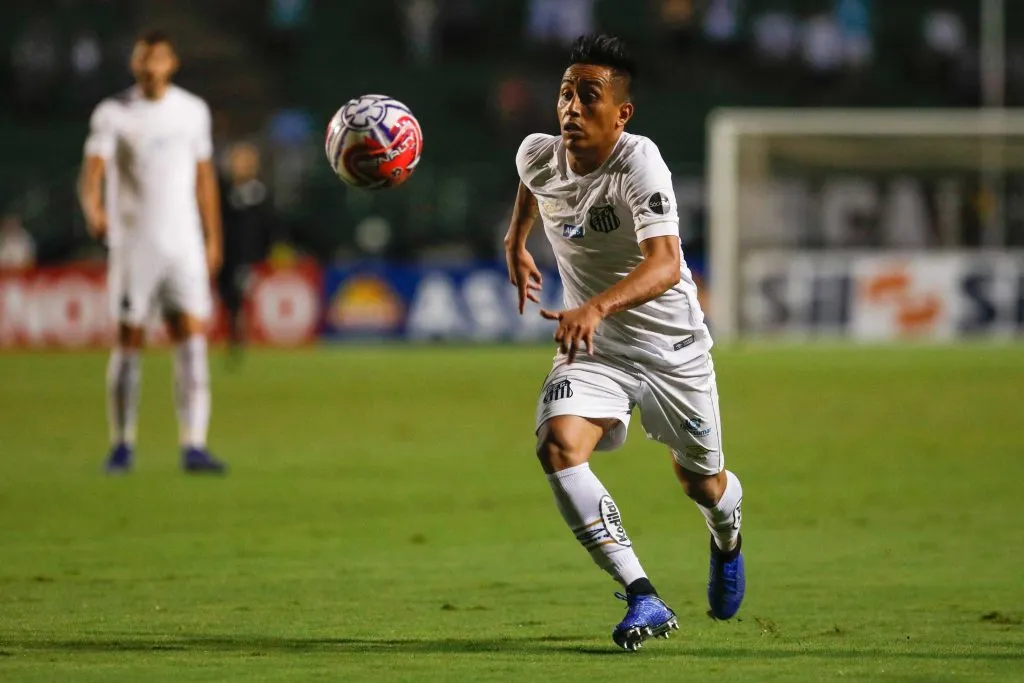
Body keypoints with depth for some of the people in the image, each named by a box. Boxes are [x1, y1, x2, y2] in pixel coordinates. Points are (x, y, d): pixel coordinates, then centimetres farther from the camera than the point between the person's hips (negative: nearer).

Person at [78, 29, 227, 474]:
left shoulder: (193, 111, 8)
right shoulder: (112, 113, -3)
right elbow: (93, 170, -15)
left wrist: (213, 239, 16)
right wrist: (93, 207, -35)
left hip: (184, 244, 2)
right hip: (132, 243, -2)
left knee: (192, 341, -9)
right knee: (128, 342, 1)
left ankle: (194, 447, -12)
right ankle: (122, 446, 13)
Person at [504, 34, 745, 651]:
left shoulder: (639, 164, -27)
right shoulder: (538, 155, -9)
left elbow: (665, 263, -41)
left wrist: (596, 307, -56)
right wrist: (516, 241, 25)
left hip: (673, 346, -3)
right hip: (592, 346, 4)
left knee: (702, 483, 14)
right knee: (558, 447, -26)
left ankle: (728, 542, 54)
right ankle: (644, 598, -27)